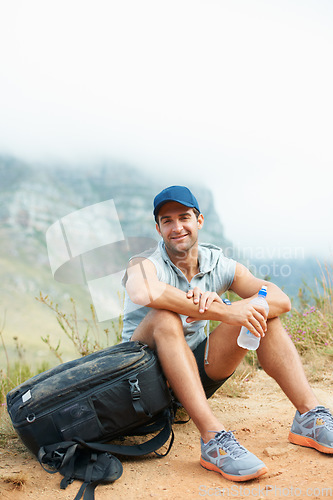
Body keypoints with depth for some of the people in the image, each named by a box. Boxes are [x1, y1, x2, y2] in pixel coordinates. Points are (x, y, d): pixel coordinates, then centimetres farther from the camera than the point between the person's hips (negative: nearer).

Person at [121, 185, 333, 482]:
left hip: (196, 374, 4)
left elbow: (281, 299, -16)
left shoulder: (219, 265, -2)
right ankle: (214, 440, -42)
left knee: (261, 313, -11)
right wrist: (220, 312, -43)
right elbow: (145, 293, -41)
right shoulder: (146, 264, -14)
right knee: (164, 318, -35)